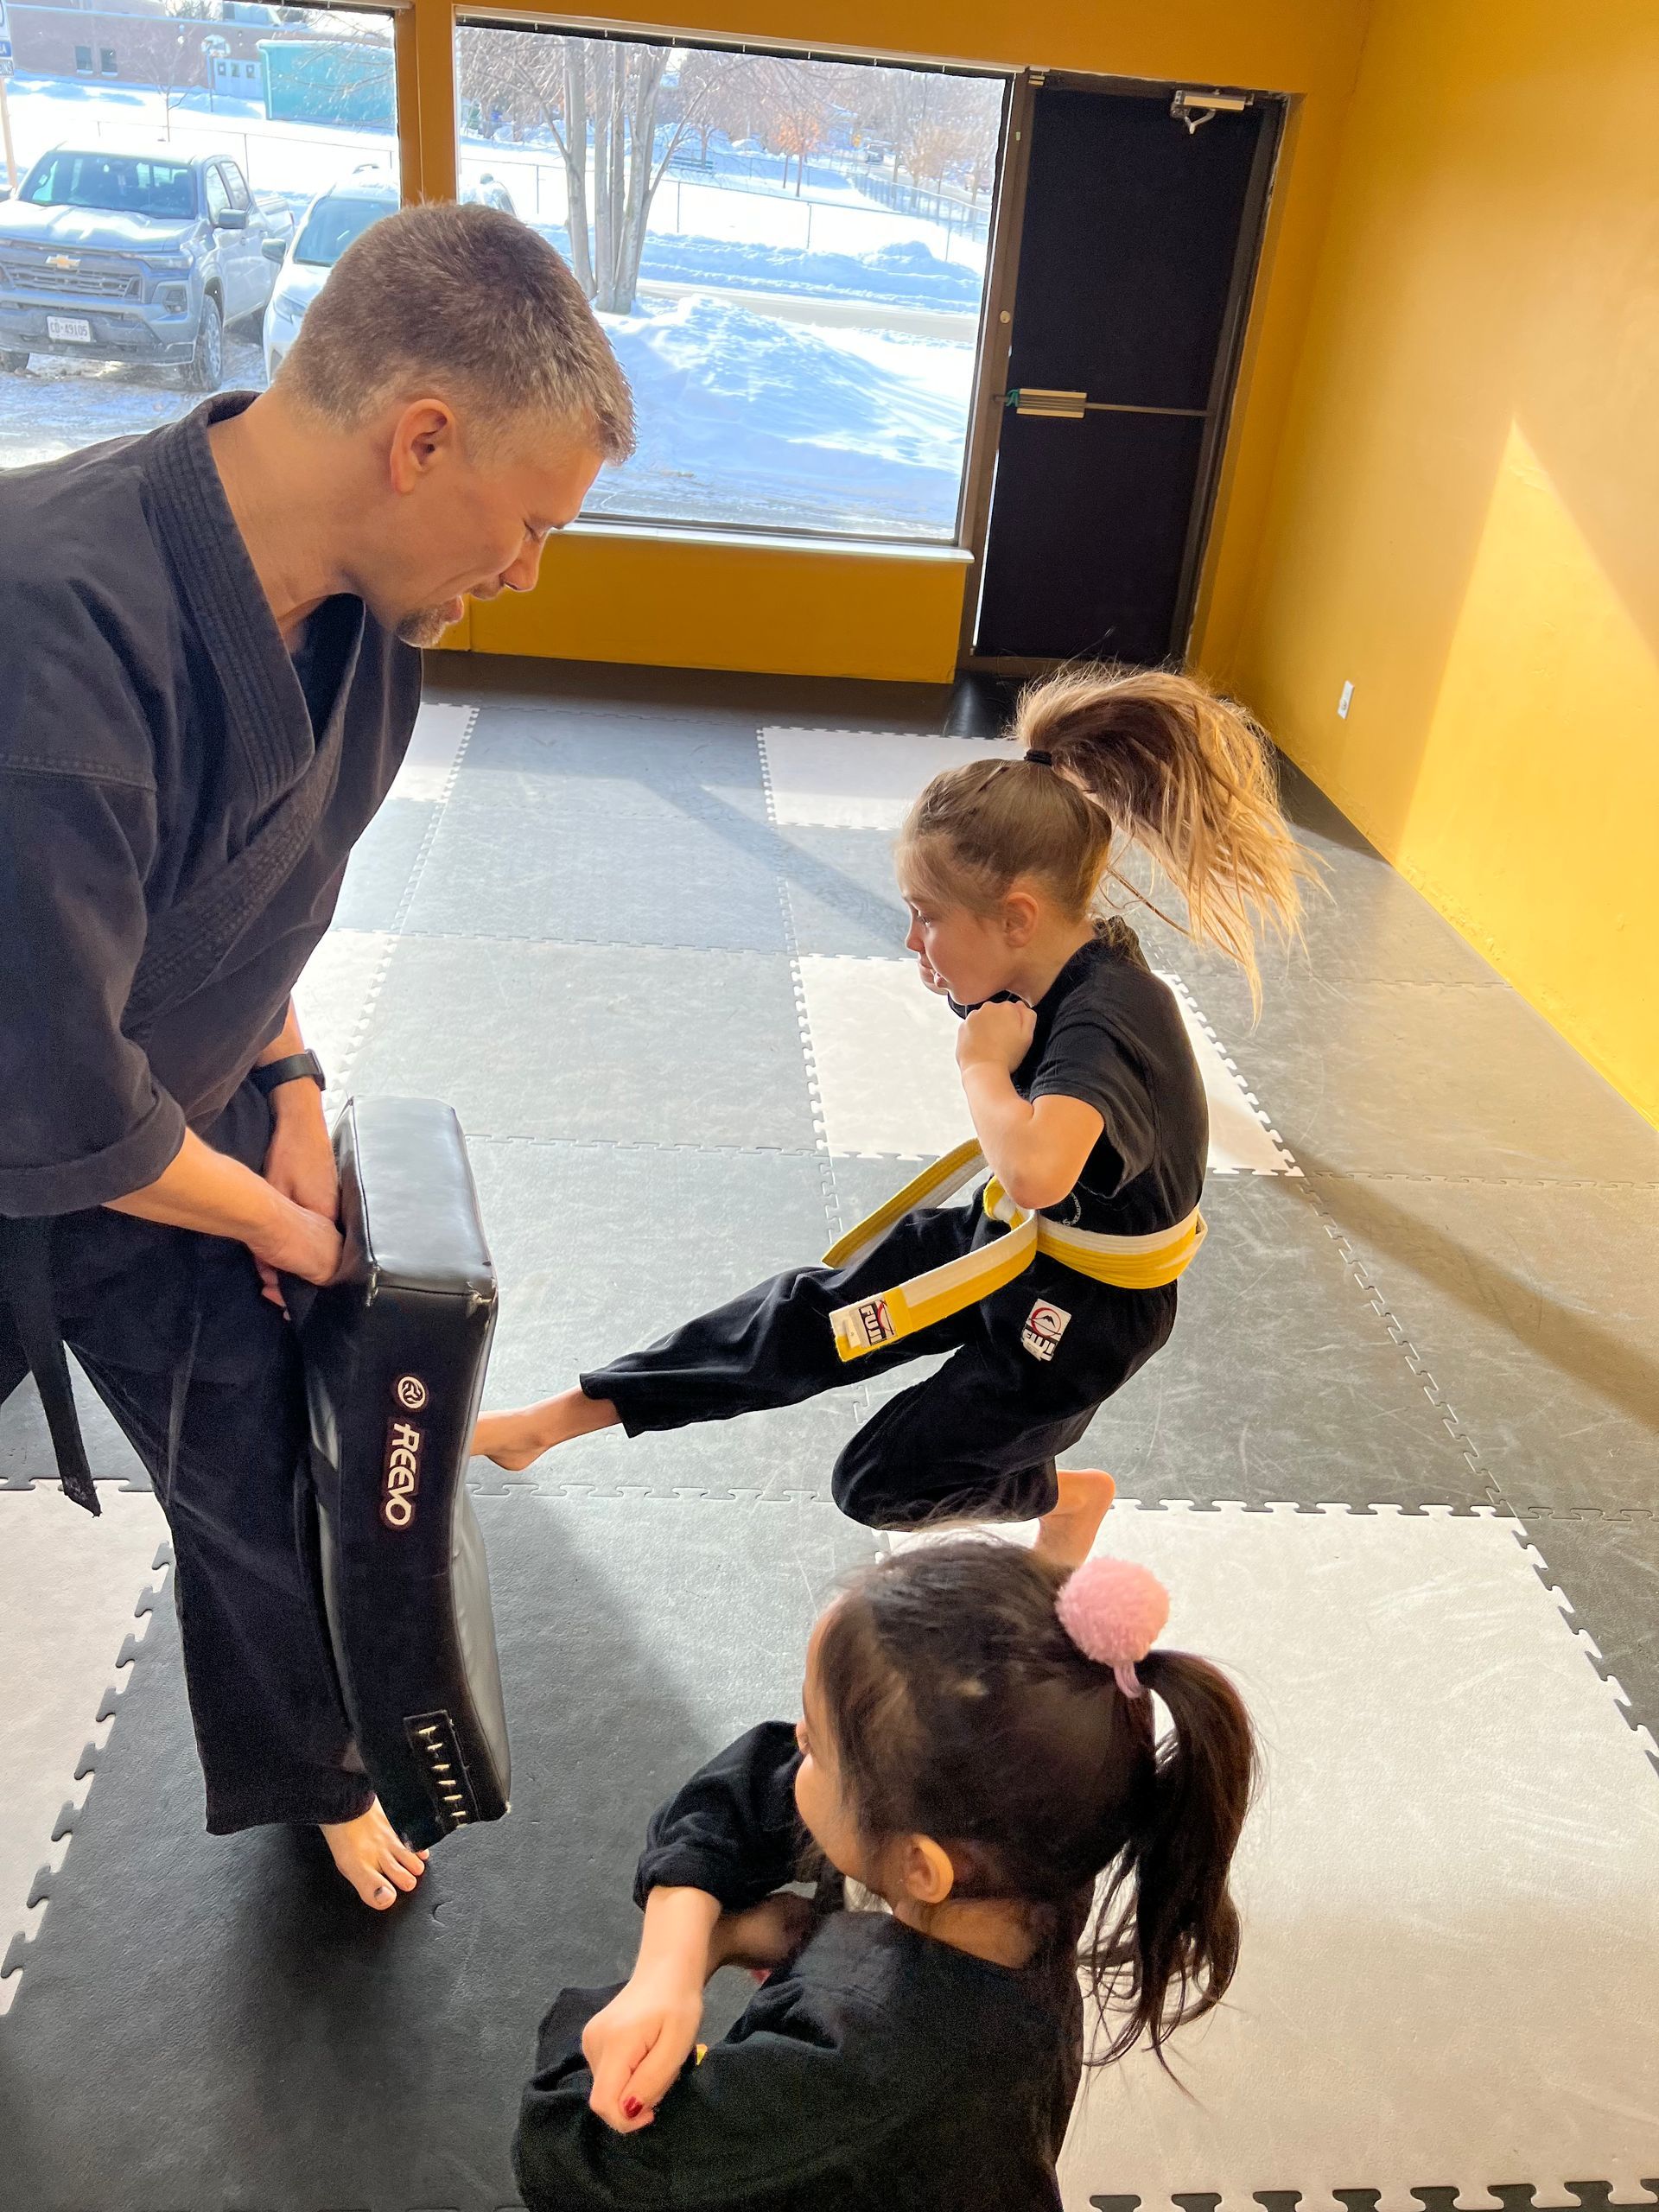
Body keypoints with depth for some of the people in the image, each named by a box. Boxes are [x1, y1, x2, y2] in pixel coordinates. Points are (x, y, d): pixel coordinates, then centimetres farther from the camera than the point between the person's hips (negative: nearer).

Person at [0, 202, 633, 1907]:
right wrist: (287, 1221, -14)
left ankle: (299, 1777, 47)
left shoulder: (358, 604, -12)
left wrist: (287, 1087, -2)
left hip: (172, 1140, 7)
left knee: (260, 1478, 19)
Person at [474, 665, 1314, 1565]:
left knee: (883, 1483, 6)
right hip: (1014, 1239, 8)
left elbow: (1035, 1170, -55)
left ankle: (1068, 1495, 32)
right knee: (798, 1320, 6)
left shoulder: (1108, 1018, -36)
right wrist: (966, 993, -10)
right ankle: (552, 1419, 15)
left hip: (1083, 1310, -8)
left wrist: (984, 1063, -35)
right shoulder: (1055, 973, -10)